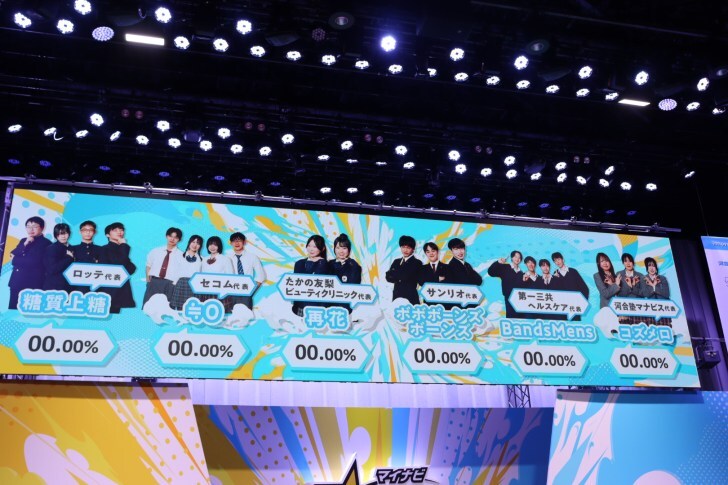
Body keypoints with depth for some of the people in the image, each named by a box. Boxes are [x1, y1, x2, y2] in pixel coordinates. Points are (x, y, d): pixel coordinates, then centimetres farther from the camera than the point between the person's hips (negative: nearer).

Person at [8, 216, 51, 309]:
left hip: (33, 284, -6)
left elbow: (34, 261, -13)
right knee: (12, 310, 5)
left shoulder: (45, 243, -2)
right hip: (16, 282, 6)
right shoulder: (23, 241, 20)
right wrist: (25, 244, -8)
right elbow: (13, 254, 6)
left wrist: (15, 260, 1)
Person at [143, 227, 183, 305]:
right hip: (153, 283, 2)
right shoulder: (155, 251, 11)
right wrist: (148, 280, 7)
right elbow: (148, 266, 18)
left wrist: (175, 284, -8)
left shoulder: (181, 255, 2)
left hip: (169, 285, -2)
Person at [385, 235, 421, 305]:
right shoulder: (396, 262, 17)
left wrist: (393, 273, 3)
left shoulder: (417, 263, 0)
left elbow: (406, 276, -11)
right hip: (396, 297, 5)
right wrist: (400, 278, -9)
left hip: (410, 298, -4)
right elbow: (388, 277, 7)